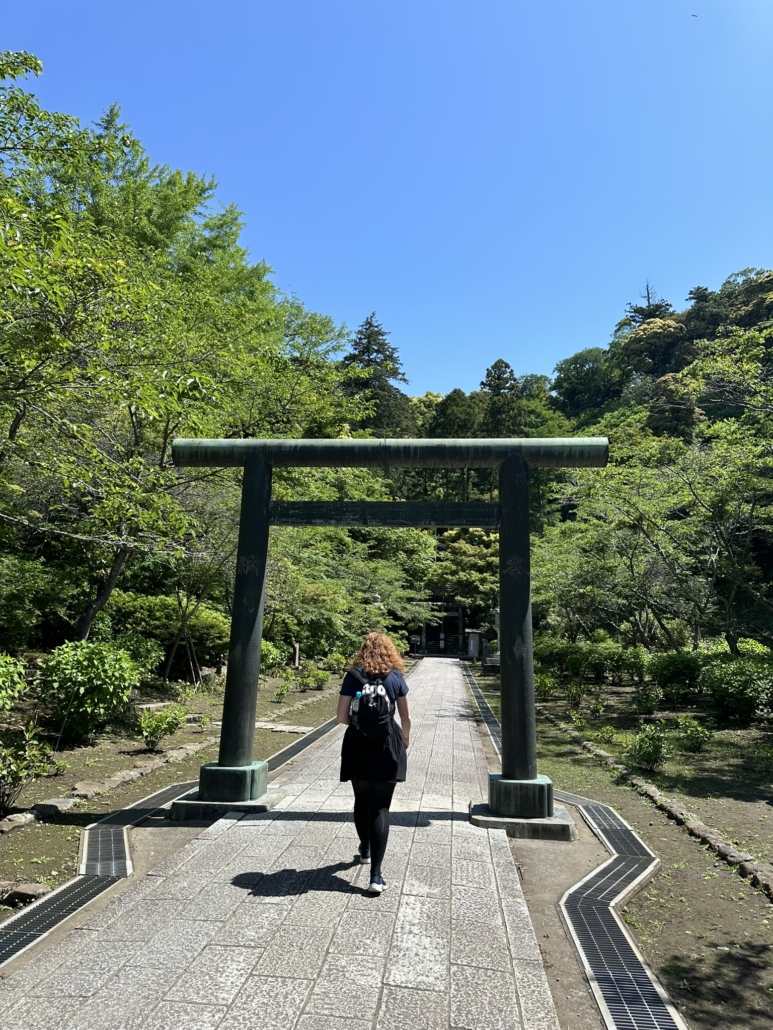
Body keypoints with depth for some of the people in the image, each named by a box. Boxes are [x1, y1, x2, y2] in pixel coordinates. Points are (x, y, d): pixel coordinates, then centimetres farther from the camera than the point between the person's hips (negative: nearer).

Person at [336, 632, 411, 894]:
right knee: (381, 807, 4)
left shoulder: (353, 676, -3)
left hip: (358, 746, 1)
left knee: (362, 801, 21)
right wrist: (405, 740, 20)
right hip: (387, 746, -1)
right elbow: (406, 718, 2)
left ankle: (365, 849, 44)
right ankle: (376, 875, -2)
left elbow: (341, 716, -6)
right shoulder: (396, 677, -2)